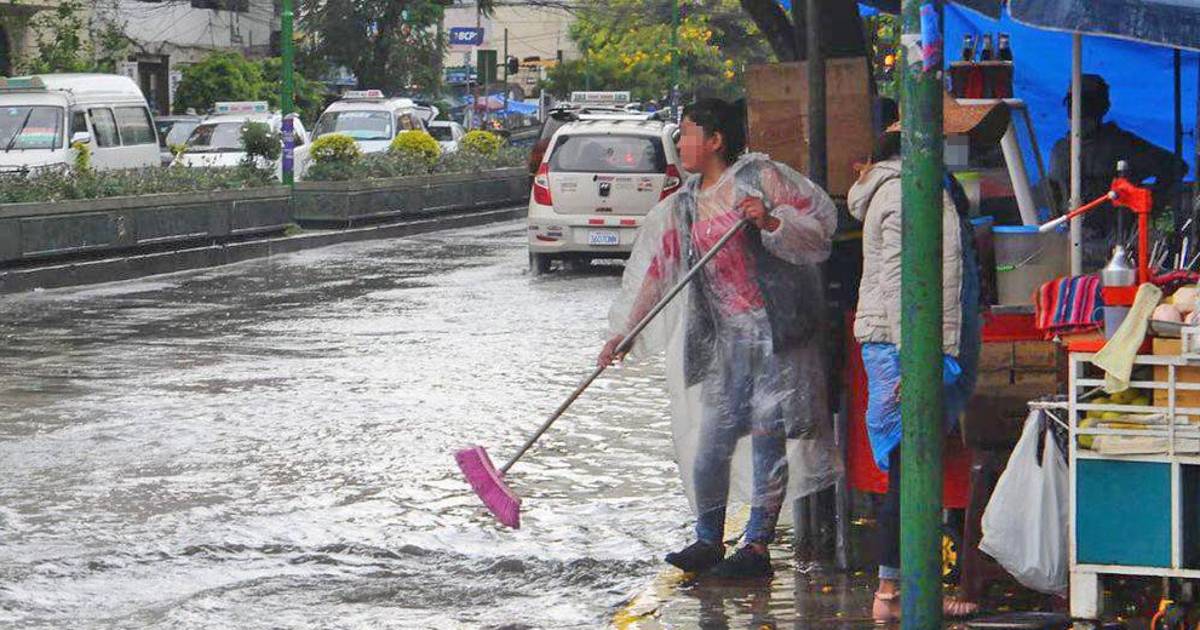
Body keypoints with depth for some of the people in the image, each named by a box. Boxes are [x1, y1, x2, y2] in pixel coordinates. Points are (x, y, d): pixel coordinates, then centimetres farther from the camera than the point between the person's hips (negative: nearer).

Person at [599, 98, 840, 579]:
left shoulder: (759, 176, -2)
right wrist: (621, 332, 8)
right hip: (724, 336, 5)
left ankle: (758, 546, 0)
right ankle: (708, 540, 14)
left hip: (776, 326, -5)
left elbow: (819, 222, -3)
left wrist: (771, 222, -20)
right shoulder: (682, 206, 14)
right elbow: (652, 270, 13)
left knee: (768, 435, -4)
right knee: (711, 436, 1)